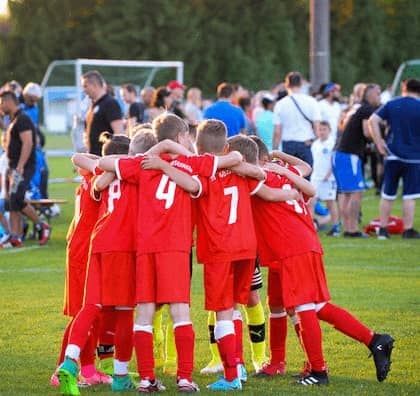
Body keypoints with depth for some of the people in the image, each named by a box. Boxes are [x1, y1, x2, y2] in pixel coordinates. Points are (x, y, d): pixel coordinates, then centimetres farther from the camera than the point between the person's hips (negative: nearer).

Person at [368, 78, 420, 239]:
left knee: (387, 195, 11)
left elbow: (373, 120, -4)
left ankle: (383, 229, 13)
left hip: (393, 155, 3)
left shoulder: (392, 104, 4)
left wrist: (379, 142, 0)